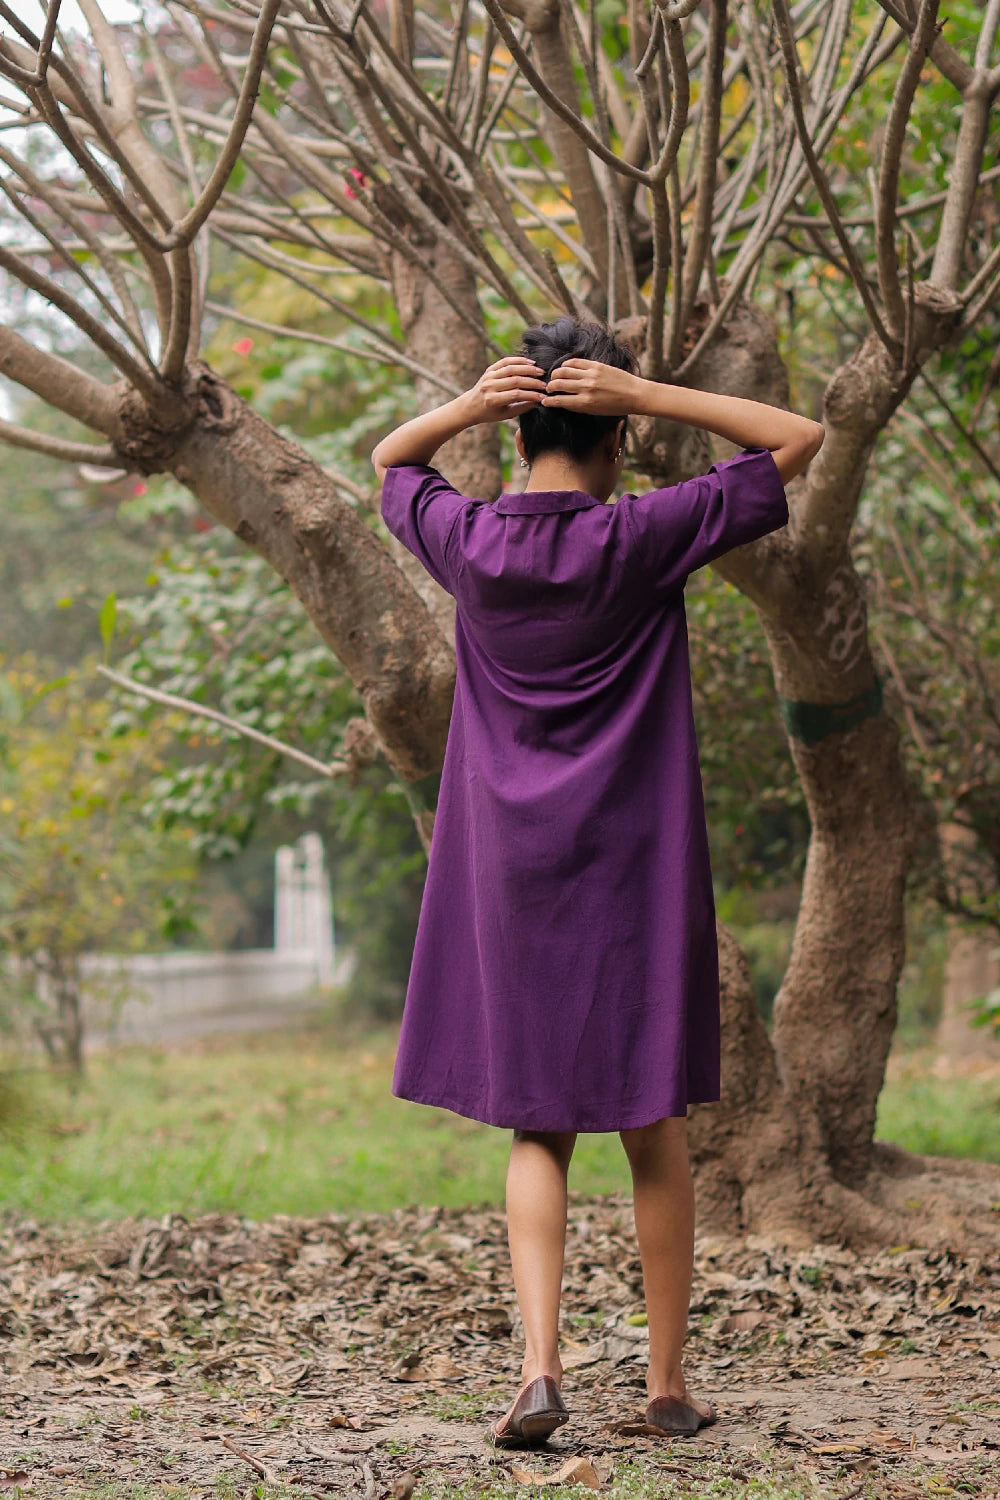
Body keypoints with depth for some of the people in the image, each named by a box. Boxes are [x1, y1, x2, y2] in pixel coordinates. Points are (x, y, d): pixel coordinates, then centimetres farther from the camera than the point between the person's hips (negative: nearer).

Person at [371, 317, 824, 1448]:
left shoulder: (469, 543, -1)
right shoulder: (641, 539, -10)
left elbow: (387, 461, 21)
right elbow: (798, 439, -4)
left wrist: (467, 406, 0)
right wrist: (647, 396, -11)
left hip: (510, 877, 2)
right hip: (637, 875, -2)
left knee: (536, 1129, 9)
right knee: (653, 1131, 8)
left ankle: (539, 1365, -8)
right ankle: (667, 1380, 14)